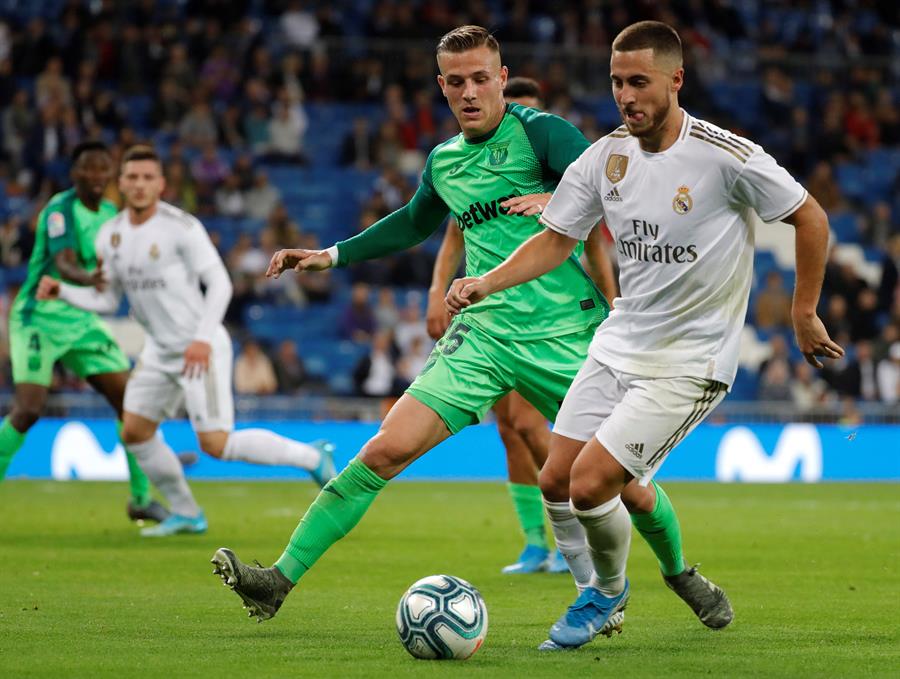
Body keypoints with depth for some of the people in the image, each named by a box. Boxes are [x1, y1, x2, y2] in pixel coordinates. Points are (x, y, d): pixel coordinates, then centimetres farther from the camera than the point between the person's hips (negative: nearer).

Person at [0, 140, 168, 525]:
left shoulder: (110, 213, 6)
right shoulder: (60, 210, -17)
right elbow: (64, 265, -33)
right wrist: (87, 278, -53)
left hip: (82, 320, 7)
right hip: (39, 317, -7)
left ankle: (141, 499, 9)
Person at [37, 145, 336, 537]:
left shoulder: (181, 226, -16)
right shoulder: (110, 236, 4)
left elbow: (220, 284, -17)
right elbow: (106, 300, 11)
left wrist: (203, 339, -26)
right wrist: (61, 290, -5)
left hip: (201, 350, -7)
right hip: (160, 350, 7)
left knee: (216, 445, -14)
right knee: (134, 433, 5)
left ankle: (311, 458, 3)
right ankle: (186, 515, 19)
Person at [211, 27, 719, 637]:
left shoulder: (540, 133, -6)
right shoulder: (444, 163, 12)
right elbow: (415, 222, 33)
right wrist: (333, 256, 32)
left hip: (567, 339, -4)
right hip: (484, 336, 4)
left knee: (626, 485, 1)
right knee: (386, 450, -11)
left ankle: (680, 574, 32)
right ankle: (280, 580, -10)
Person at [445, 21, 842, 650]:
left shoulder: (724, 156, -17)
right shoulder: (606, 156, -1)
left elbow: (811, 219, -6)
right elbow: (557, 239, 8)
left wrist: (805, 315, 0)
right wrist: (485, 284, -7)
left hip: (689, 361, -7)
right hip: (619, 343, 7)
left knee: (589, 485, -14)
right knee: (557, 482, 3)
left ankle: (608, 592, 16)